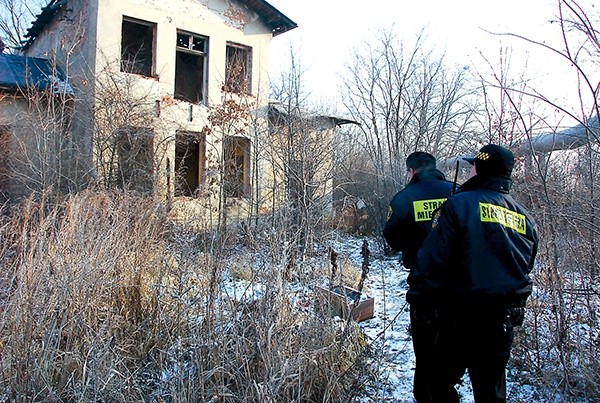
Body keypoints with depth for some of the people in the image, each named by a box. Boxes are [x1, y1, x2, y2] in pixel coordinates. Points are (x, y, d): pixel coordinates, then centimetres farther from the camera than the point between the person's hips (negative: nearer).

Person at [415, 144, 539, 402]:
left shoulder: (459, 204, -13)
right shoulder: (525, 218, 7)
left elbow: (432, 259, -17)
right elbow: (526, 267, 16)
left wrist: (426, 296, -1)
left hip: (464, 316, -6)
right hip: (505, 320, 6)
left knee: (440, 380, 11)